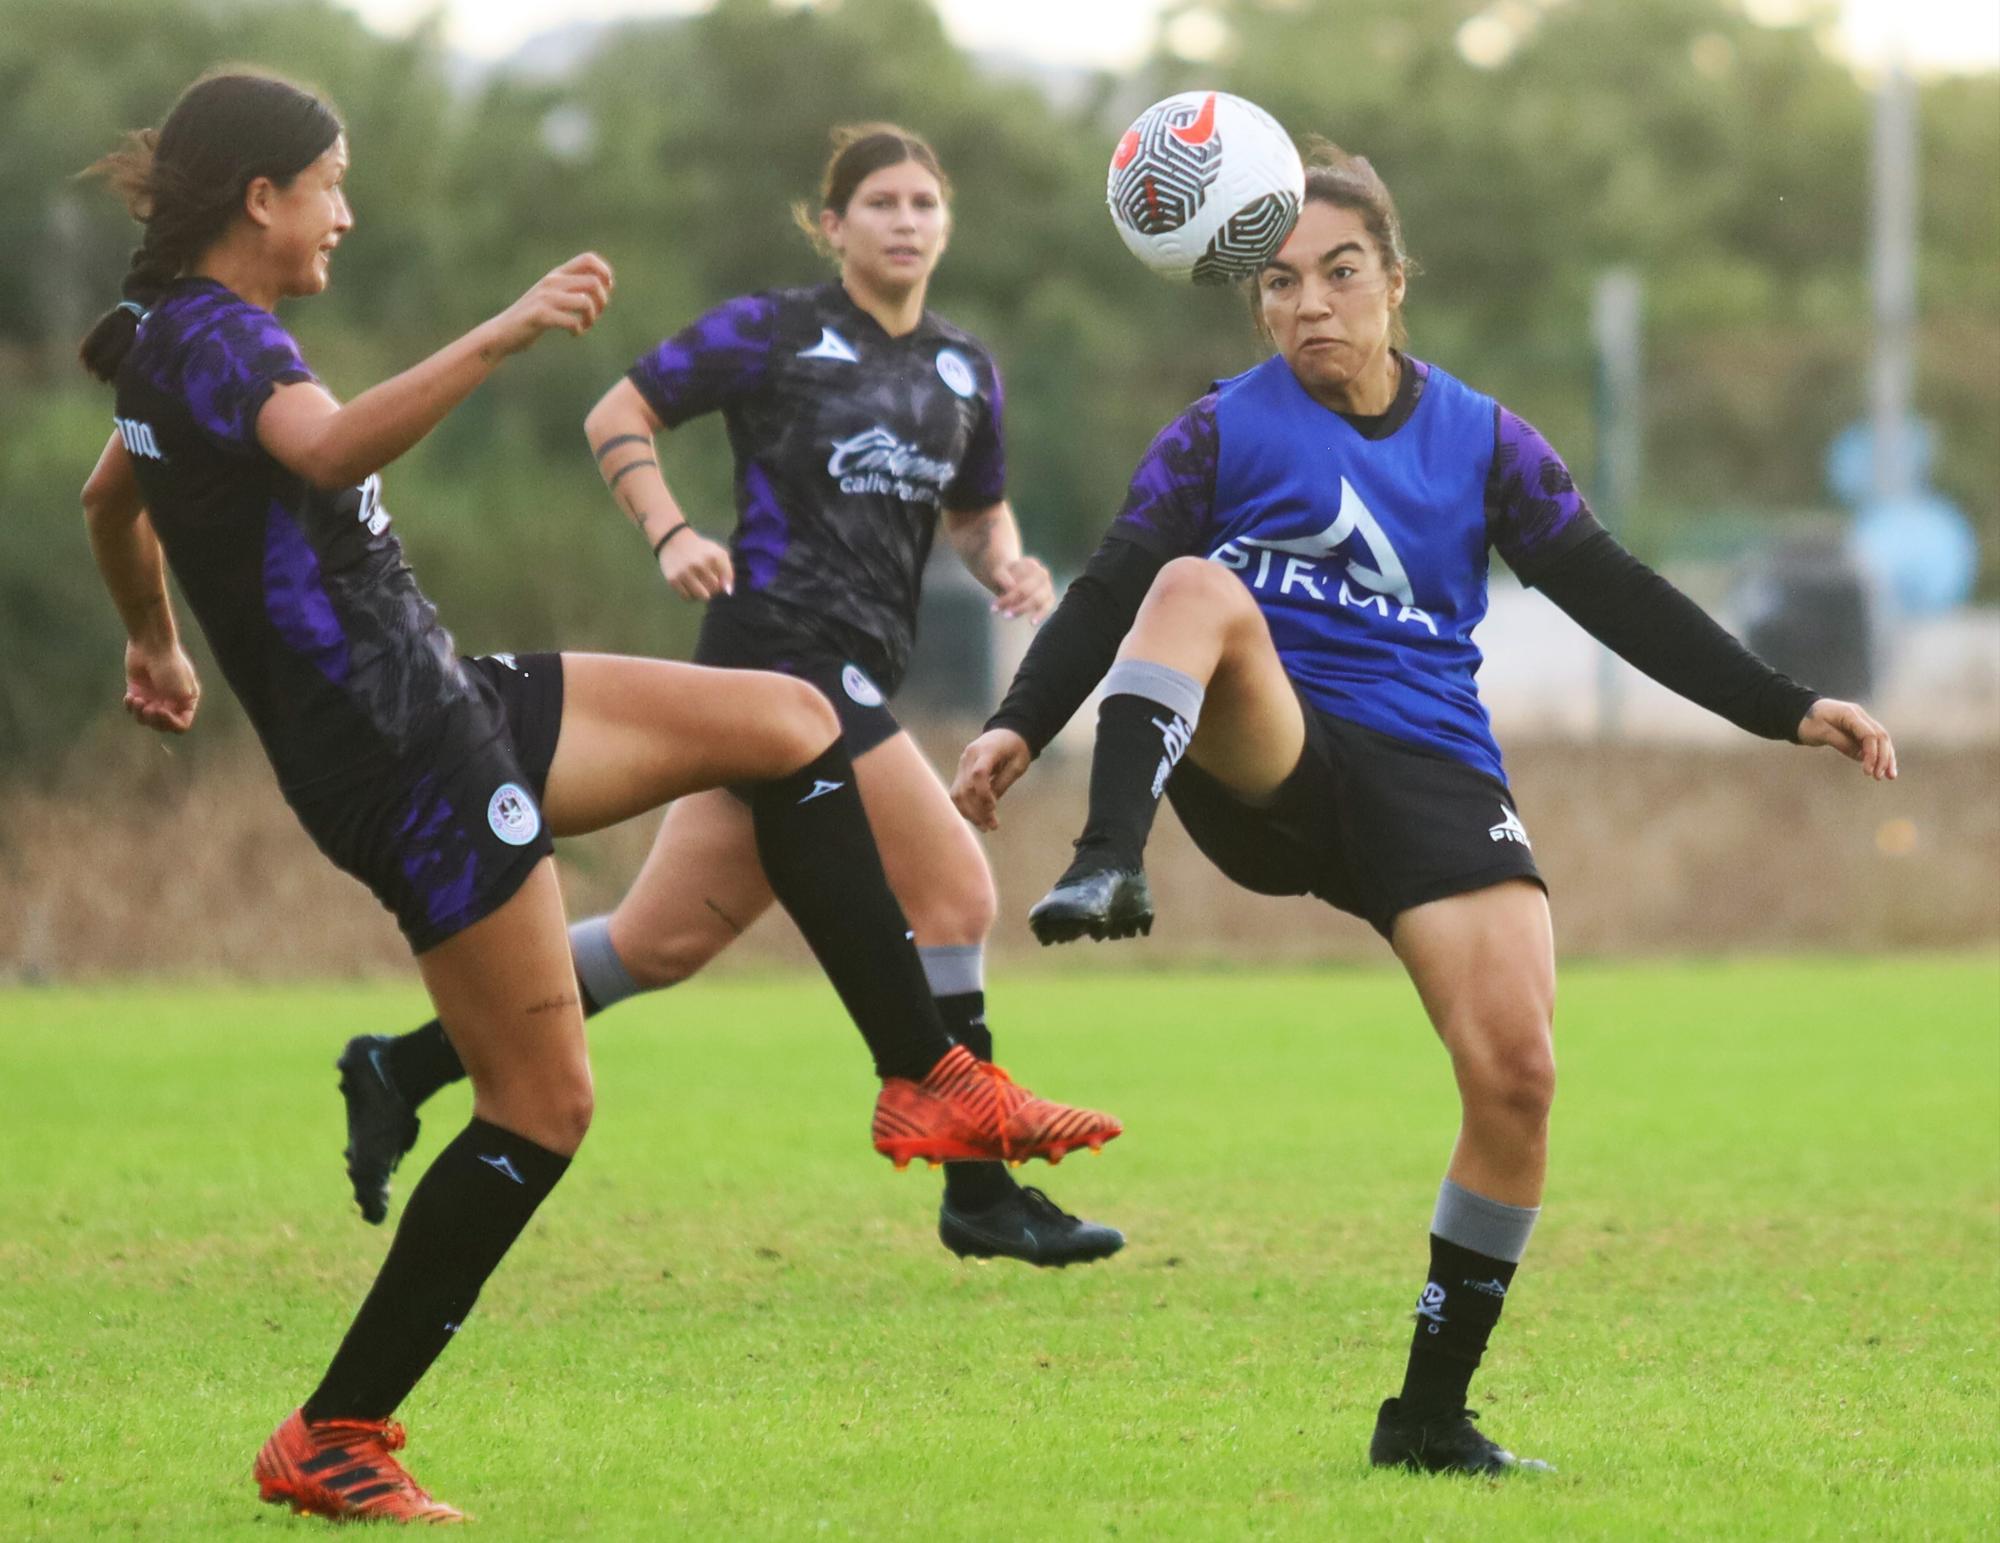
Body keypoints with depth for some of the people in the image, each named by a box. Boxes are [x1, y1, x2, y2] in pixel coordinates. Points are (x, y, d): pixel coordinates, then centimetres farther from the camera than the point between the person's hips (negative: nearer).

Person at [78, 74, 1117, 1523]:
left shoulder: (172, 341, 13)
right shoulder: (212, 335, -18)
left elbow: (108, 500, 33)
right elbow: (325, 446, -41)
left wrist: (157, 645, 51)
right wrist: (504, 335, -52)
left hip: (446, 704, 11)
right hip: (405, 762, -11)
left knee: (786, 721, 8)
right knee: (543, 1103, -7)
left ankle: (928, 1080, 8)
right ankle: (329, 1441, 0)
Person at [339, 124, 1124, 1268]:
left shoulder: (967, 372, 16)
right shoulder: (773, 333, -2)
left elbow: (977, 511, 29)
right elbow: (618, 418, 2)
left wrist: (1007, 564, 6)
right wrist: (674, 535, -13)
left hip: (858, 676, 7)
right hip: (784, 646, -7)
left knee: (665, 940, 7)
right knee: (955, 891, -13)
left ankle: (403, 1071, 15)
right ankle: (981, 1193, -6)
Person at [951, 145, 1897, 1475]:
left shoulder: (1480, 441, 11)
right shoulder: (1221, 435, 6)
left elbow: (1614, 596, 11)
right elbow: (1114, 591, -1)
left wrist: (1785, 710, 5)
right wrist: (1020, 728, -17)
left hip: (1428, 773, 2)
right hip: (1259, 766, -2)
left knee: (1518, 1074, -17)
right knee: (1198, 588, -32)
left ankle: (1433, 1415, -2)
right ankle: (1109, 865, -52)